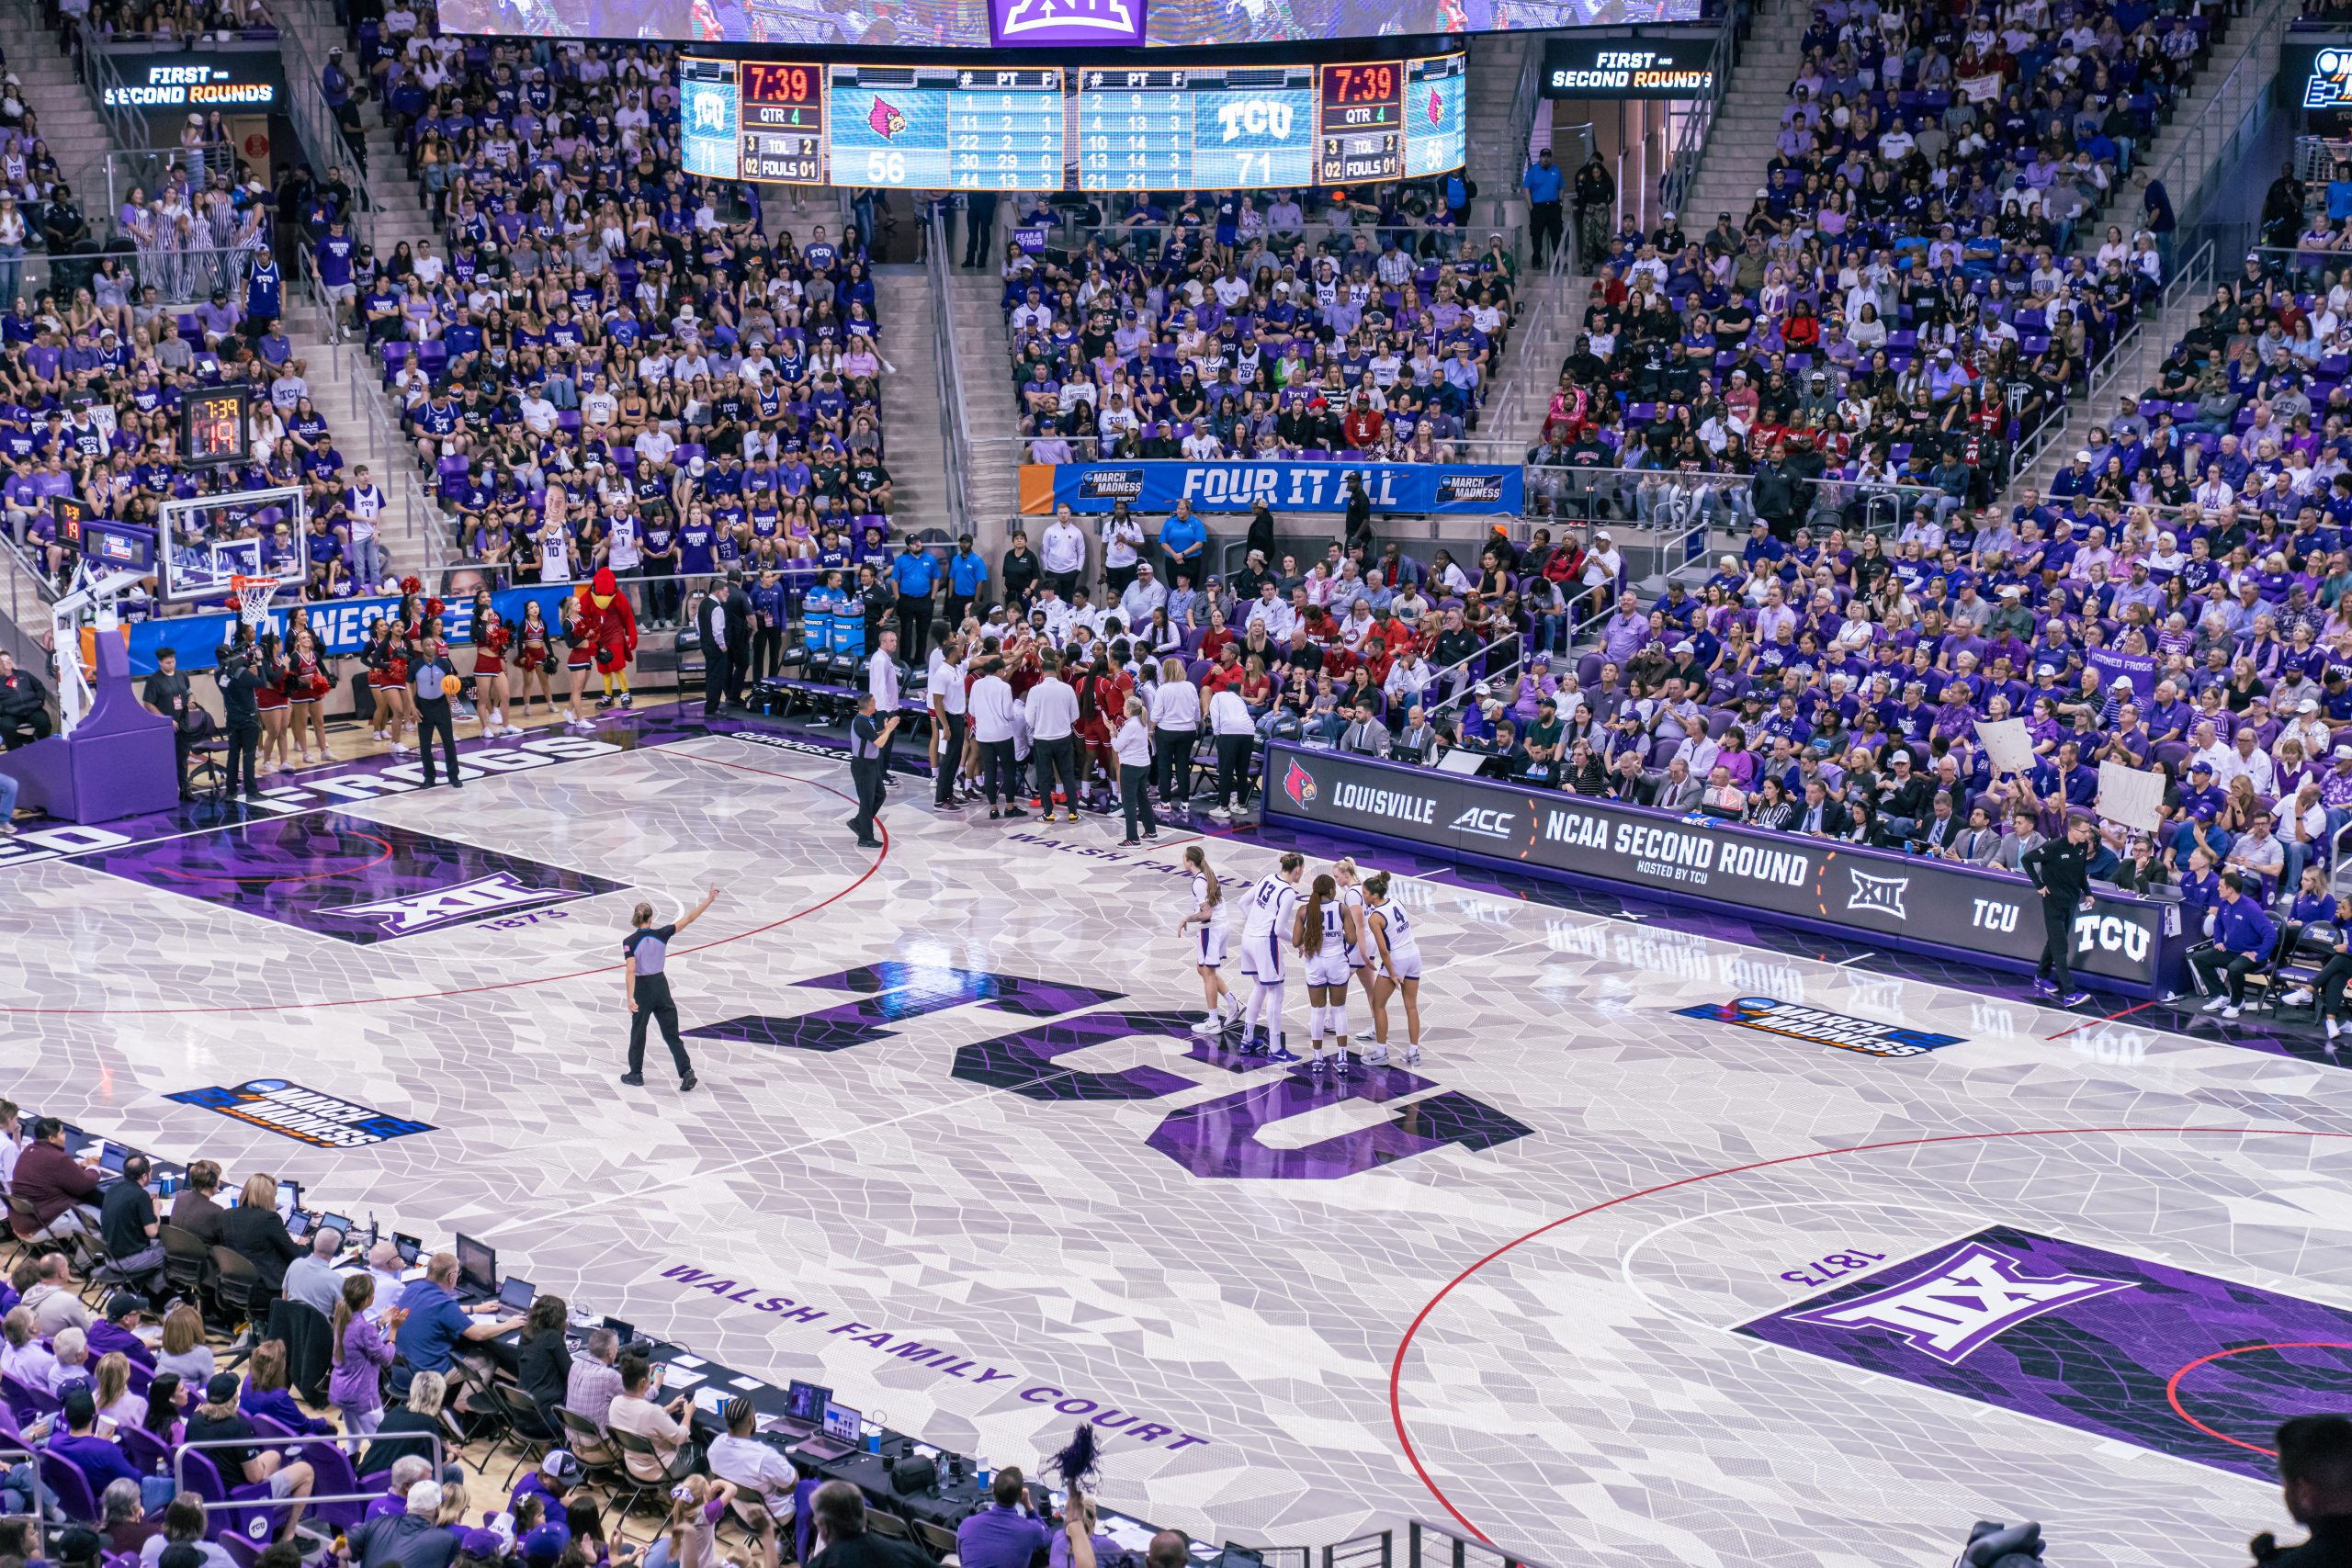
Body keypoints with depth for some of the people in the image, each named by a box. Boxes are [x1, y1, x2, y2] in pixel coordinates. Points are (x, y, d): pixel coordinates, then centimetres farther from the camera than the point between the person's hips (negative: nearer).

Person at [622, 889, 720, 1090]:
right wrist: (709, 900, 0)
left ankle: (636, 1074, 24)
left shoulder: (629, 942, -13)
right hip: (661, 986, 3)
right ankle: (687, 1072, -6)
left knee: (638, 1032, 14)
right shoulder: (661, 934, -6)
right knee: (671, 1033, 6)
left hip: (642, 988, -3)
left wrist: (630, 997, -22)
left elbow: (630, 971, -20)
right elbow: (688, 919, -4)